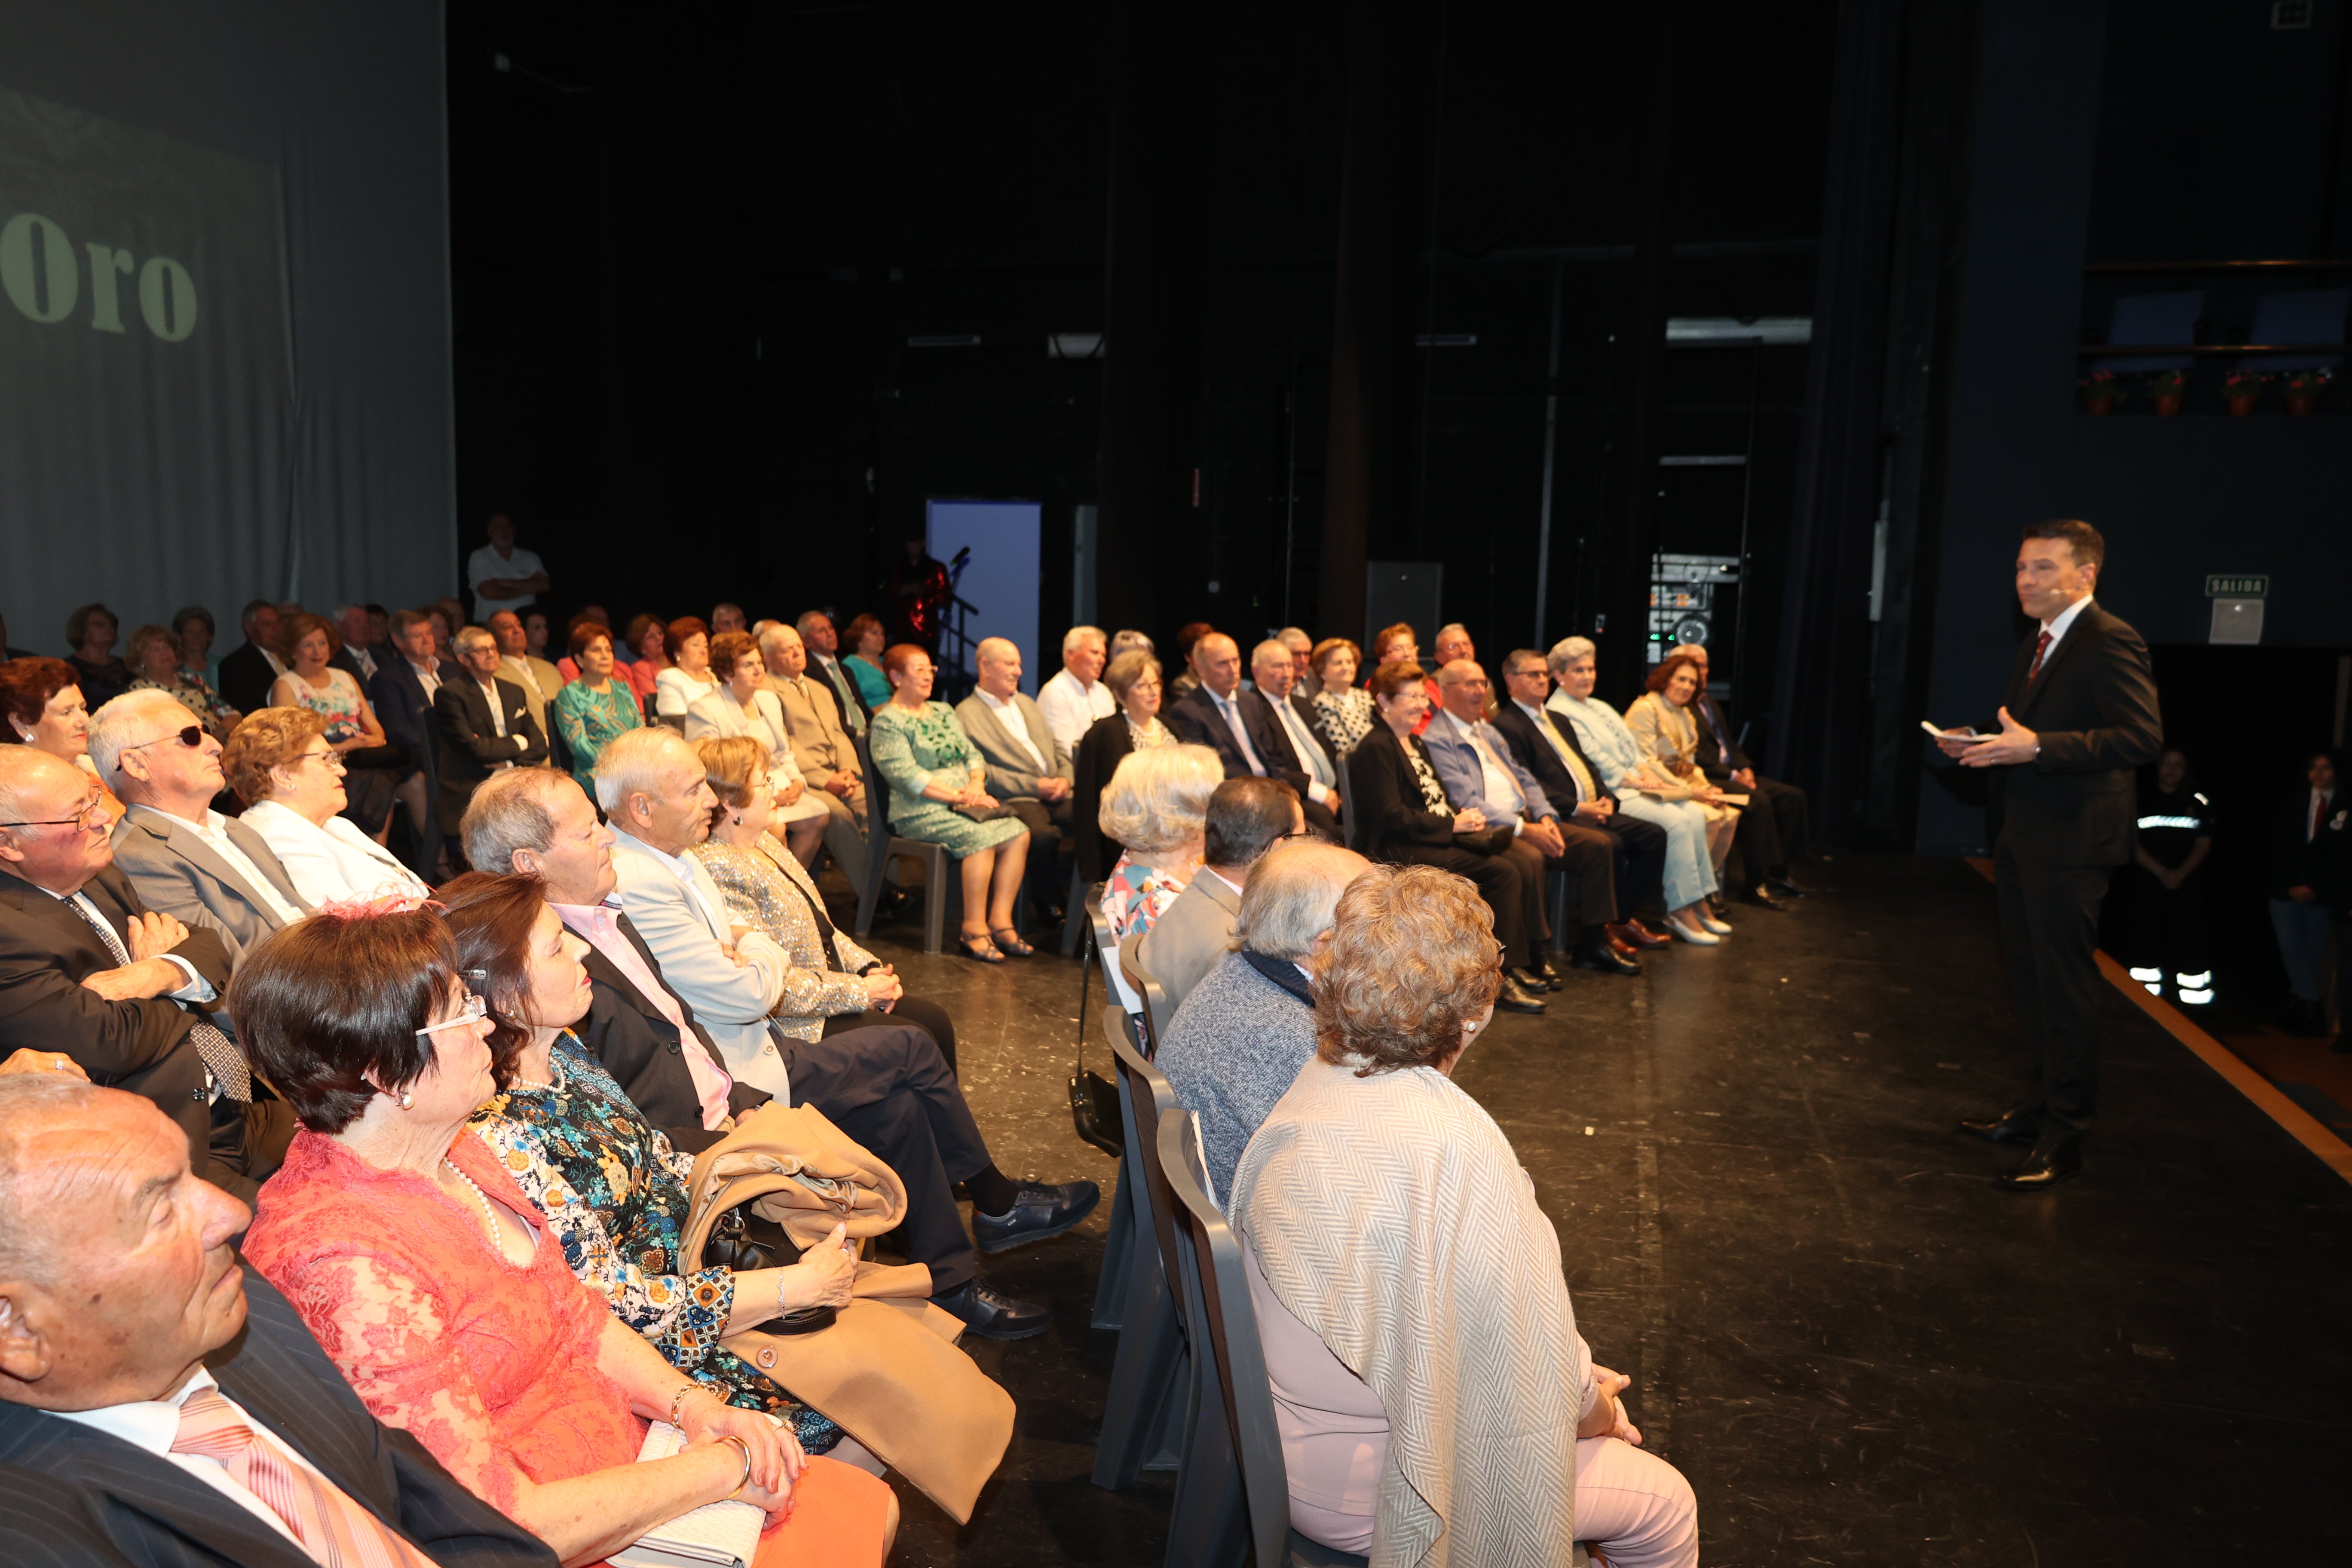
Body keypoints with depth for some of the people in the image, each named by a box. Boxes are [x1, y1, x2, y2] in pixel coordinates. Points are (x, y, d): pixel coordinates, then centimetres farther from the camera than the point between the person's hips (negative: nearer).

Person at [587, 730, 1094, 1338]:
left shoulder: (671, 860, 7)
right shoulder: (640, 887, -26)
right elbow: (750, 995, -24)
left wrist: (746, 950, -9)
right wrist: (758, 953, -3)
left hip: (747, 1046, 10)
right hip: (741, 1082, -10)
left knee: (899, 1105, 2)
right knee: (910, 1050, -7)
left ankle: (952, 1286, 15)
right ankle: (997, 1202, 13)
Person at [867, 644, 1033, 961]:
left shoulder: (944, 712, 21)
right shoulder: (887, 723, -2)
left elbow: (973, 754, 16)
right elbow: (907, 776, -14)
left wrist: (976, 785, -7)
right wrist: (959, 797, -18)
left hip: (967, 804, 7)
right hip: (920, 812, -7)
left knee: (1018, 834, -19)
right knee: (981, 837, -33)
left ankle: (1000, 920, -17)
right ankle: (974, 928, -25)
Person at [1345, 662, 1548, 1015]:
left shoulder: (1415, 743, 21)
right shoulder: (1376, 749, -9)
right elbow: (1393, 816, -17)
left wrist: (1464, 815, 1)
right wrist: (1453, 824, -14)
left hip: (1438, 839, 9)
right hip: (1402, 850, -9)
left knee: (1526, 869, -11)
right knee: (1504, 873, -22)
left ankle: (1531, 960, -5)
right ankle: (1503, 976, -15)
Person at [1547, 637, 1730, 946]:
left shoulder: (1598, 706, 22)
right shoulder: (1558, 712, -9)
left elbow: (1630, 744, 21)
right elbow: (1591, 760, -16)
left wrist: (1646, 770, 1)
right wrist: (1633, 780, -14)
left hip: (1635, 785, 9)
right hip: (1608, 794, -9)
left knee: (1695, 815, -10)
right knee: (1676, 822, -24)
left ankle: (1701, 903, -6)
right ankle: (1681, 911, -16)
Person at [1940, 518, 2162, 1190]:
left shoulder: (2111, 642, -14)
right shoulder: (2035, 647, 16)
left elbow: (2142, 737, -23)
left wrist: (2036, 748, -27)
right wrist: (1984, 745, 4)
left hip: (2070, 845, -10)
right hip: (2022, 839, 10)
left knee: (2066, 991, -3)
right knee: (2030, 983, 18)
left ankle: (2063, 1140, 6)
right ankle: (2038, 1105, 32)